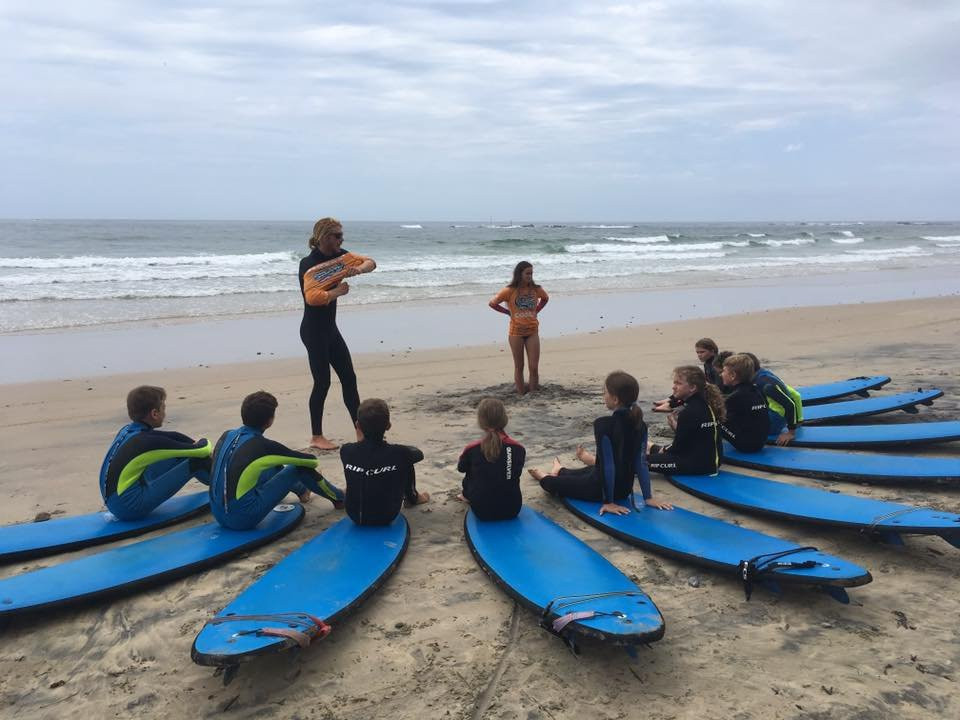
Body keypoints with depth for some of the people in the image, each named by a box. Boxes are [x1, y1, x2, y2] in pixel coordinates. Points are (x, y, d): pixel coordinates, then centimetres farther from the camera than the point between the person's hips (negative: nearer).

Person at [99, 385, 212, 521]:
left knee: (180, 454, 12)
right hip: (129, 507, -9)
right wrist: (205, 443, 8)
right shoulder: (149, 441, -21)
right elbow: (201, 450, -15)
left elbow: (175, 437, 19)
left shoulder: (127, 430, 5)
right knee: (195, 462, -13)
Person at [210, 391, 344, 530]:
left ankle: (302, 490, 55)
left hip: (218, 514, 7)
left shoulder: (226, 435, 2)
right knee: (300, 468, 2)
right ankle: (340, 498, 24)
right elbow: (312, 461, -4)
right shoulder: (264, 446, -16)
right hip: (243, 518, -7)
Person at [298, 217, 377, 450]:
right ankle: (316, 437, 11)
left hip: (330, 328, 8)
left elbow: (371, 263, 8)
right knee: (322, 381, -3)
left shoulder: (339, 256, 5)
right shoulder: (309, 264, -17)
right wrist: (337, 291, -21)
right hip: (313, 330, -8)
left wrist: (359, 268, -13)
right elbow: (312, 297, -33)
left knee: (349, 378, 10)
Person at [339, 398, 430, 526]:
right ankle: (412, 498, 40)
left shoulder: (346, 451, -16)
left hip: (354, 516, 2)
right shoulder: (398, 453, -19)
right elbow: (418, 453, 5)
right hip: (386, 517, -2)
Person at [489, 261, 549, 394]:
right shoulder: (510, 291, -7)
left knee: (534, 367, -3)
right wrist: (508, 312, 1)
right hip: (516, 333, -2)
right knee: (519, 367, 7)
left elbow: (545, 298, 22)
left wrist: (536, 311, 10)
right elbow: (492, 303, -1)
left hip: (532, 332, 2)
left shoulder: (536, 289, 1)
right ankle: (521, 395, 15)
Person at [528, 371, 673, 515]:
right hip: (624, 489, 6)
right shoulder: (640, 425, -9)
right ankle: (559, 471, 66)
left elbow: (607, 464, -26)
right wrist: (648, 497, -4)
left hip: (600, 489, -6)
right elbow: (641, 463, -8)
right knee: (586, 471, 37)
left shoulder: (603, 425, -28)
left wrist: (608, 502, -19)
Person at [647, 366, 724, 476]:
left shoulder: (689, 412, -20)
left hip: (700, 463, -10)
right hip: (711, 458, 10)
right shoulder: (705, 402, 7)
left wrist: (662, 451, 5)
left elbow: (678, 447, -12)